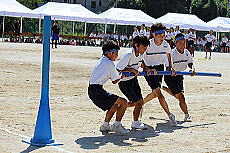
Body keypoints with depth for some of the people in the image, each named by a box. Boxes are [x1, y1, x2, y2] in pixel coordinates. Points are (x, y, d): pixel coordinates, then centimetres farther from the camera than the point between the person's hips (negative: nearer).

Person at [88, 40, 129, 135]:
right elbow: (115, 81, -2)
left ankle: (105, 125, 27)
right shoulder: (110, 63, -10)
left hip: (91, 90, 10)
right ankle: (117, 125, -3)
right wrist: (122, 76, 15)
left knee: (114, 105, 25)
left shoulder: (101, 61, 17)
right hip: (97, 91, -10)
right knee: (123, 102, -9)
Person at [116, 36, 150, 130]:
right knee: (138, 102, -7)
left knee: (138, 102, 10)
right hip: (125, 82, -8)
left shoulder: (140, 53, -5)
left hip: (133, 79, 8)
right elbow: (118, 69, -25)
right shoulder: (128, 55, -30)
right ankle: (135, 123, 12)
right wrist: (131, 70, -23)